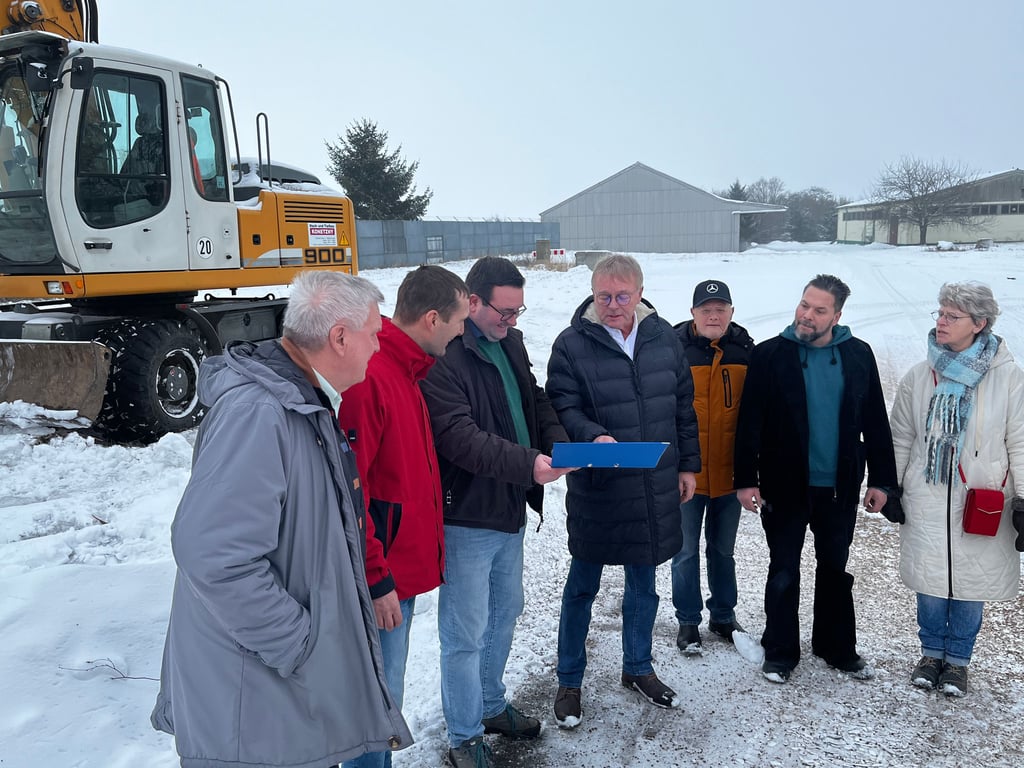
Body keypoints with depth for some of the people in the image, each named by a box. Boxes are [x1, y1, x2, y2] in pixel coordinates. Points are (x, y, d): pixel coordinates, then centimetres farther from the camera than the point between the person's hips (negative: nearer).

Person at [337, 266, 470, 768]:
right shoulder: (368, 376, -22)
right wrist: (375, 578, -19)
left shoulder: (405, 369, 10)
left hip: (403, 566, 10)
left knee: (386, 686, 22)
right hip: (383, 577, -10)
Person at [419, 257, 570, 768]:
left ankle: (491, 706, 43)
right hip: (466, 519, -9)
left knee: (504, 615, 23)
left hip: (510, 512, 9)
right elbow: (459, 436, -28)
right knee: (466, 633, 4)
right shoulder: (443, 356, -21)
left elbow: (536, 402, 14)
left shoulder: (511, 343, 8)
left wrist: (560, 442, -5)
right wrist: (527, 463, -35)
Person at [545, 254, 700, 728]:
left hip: (655, 490, 4)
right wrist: (593, 437, -31)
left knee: (643, 583, 19)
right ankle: (569, 681, 26)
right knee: (582, 586, 10)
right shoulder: (572, 344, -10)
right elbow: (562, 407, -11)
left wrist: (688, 465, 12)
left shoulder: (663, 337, 2)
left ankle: (638, 667, 39)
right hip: (596, 489, -4)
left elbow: (683, 405, 10)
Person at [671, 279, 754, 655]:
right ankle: (688, 621, 24)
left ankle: (724, 615, 34)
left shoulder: (745, 349, 1)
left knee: (723, 550, 18)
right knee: (686, 552, 8)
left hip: (730, 473, 3)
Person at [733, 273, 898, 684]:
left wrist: (881, 479, 3)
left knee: (835, 569, 17)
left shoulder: (858, 354, 0)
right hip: (785, 486, -2)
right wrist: (746, 479, -12)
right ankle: (780, 652, 23)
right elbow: (750, 423, -9)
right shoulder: (770, 355, -8)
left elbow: (875, 421, 4)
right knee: (783, 573, 8)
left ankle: (837, 647, 33)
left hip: (840, 487, 3)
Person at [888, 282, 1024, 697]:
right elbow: (900, 438, 9)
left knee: (970, 582, 8)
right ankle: (932, 652, 30)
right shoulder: (919, 376, 1)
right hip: (926, 499, 2)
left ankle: (958, 659, 29)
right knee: (930, 581, 8)